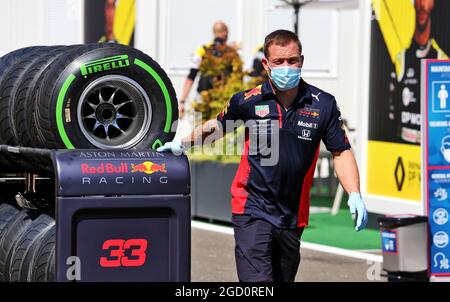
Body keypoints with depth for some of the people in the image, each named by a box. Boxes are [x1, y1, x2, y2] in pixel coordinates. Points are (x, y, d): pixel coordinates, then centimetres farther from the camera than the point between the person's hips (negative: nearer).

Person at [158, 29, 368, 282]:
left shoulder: (323, 104, -3)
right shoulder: (249, 101, -5)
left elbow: (341, 152, 2)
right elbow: (217, 125, 16)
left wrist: (355, 195, -9)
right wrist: (181, 144, 16)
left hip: (293, 219, 3)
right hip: (253, 211, -3)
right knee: (258, 282, -18)